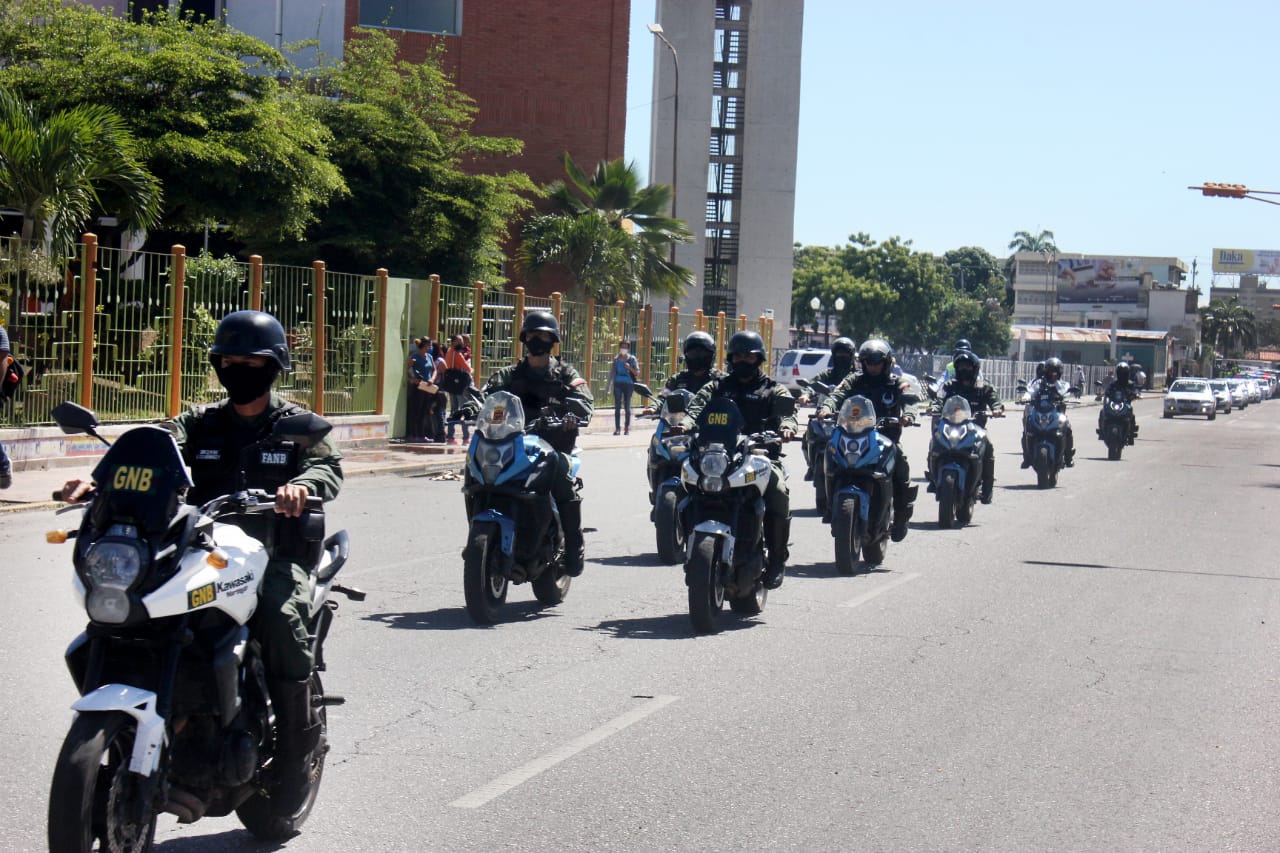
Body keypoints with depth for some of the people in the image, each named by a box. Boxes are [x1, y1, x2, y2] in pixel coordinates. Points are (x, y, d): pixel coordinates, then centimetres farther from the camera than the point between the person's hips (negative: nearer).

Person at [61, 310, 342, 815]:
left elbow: (330, 466, -9)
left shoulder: (297, 425, 9)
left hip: (277, 555, -3)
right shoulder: (200, 423, 17)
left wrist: (303, 485, -35)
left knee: (282, 621, -33)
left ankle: (298, 753, -18)